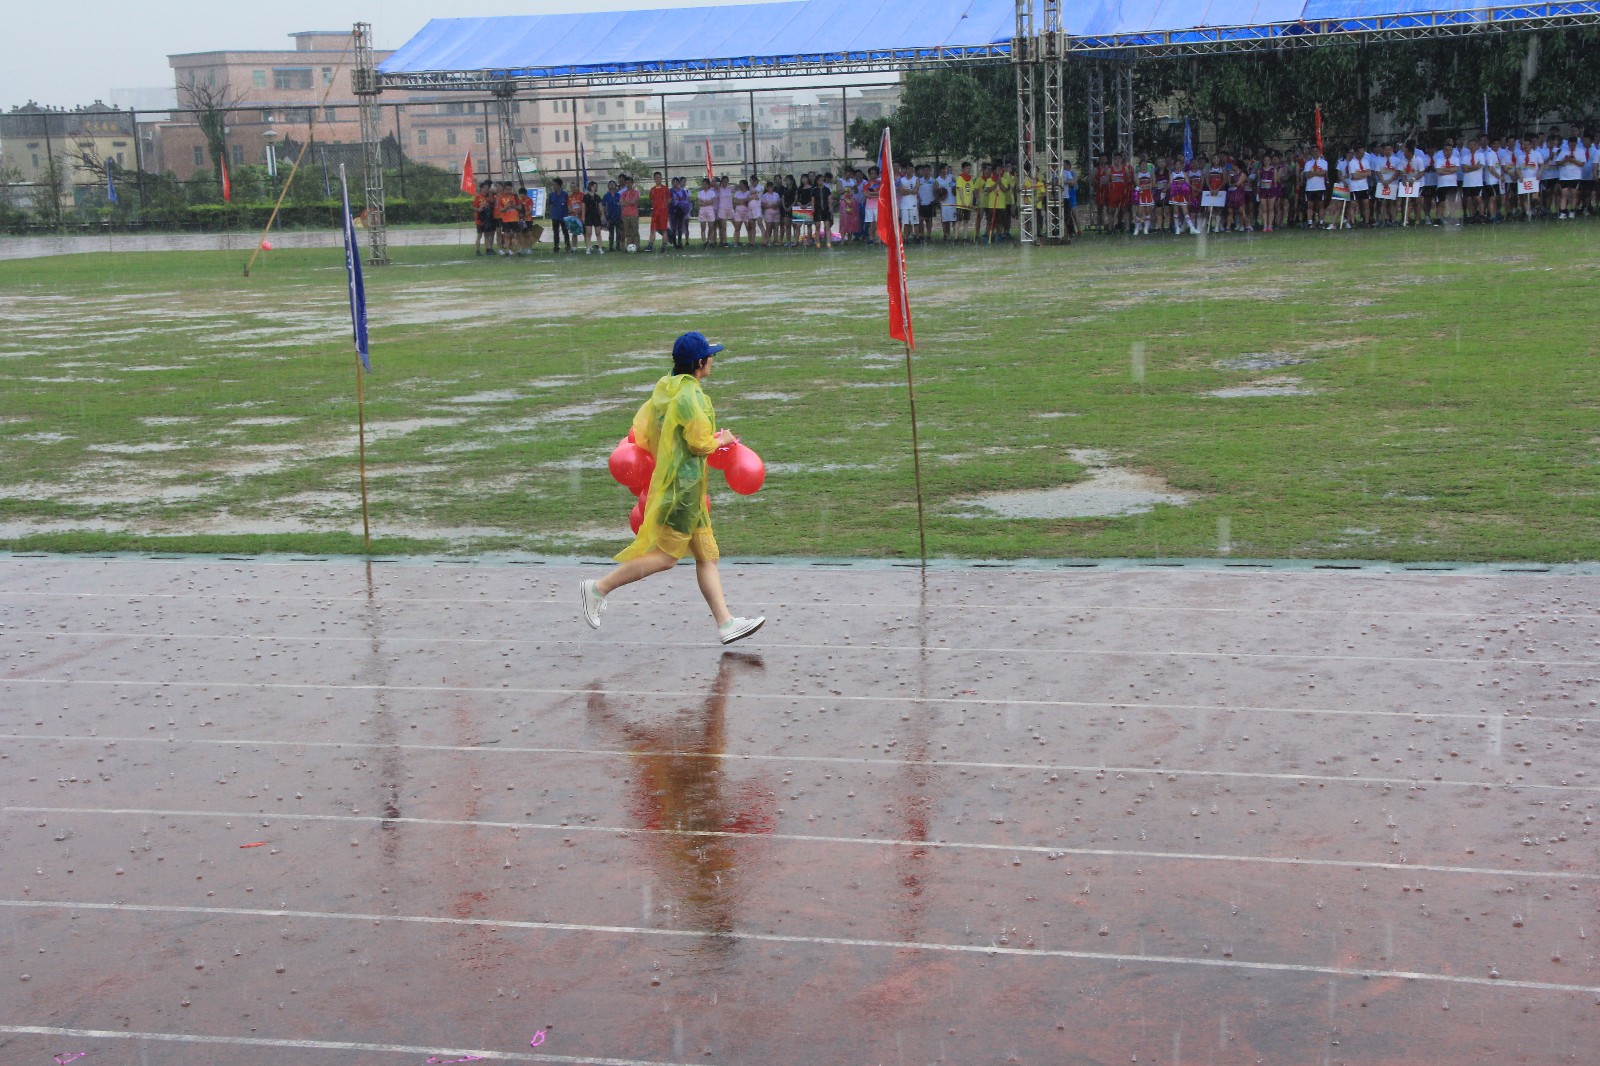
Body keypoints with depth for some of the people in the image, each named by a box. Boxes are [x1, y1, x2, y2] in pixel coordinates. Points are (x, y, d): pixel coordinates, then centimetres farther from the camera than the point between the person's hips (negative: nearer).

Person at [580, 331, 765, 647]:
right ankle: (599, 588, 0)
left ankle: (725, 624, 7)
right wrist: (722, 440, 1)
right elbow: (701, 443, -18)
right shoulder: (690, 395, -17)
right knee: (666, 556, -6)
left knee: (707, 555, 8)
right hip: (683, 486, -10)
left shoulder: (665, 389, 11)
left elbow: (641, 430, 15)